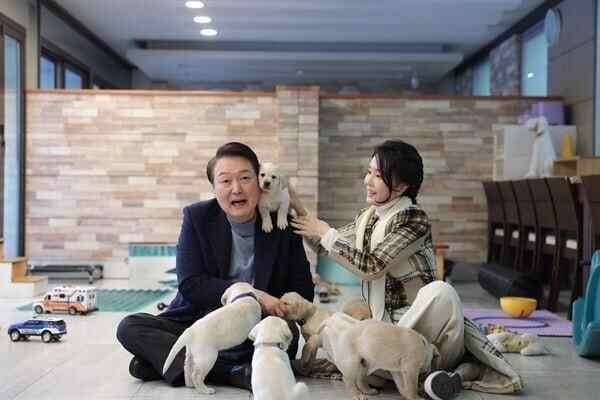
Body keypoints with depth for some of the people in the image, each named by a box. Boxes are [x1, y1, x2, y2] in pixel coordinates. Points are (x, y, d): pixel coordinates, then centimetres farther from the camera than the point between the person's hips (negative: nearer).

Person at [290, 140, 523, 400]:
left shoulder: (414, 219, -13)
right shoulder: (367, 217, 10)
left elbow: (372, 266, -21)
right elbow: (325, 248, 21)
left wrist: (326, 232, -13)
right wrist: (298, 210, 9)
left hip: (416, 317, -7)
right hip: (385, 323, 7)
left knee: (440, 292, -41)